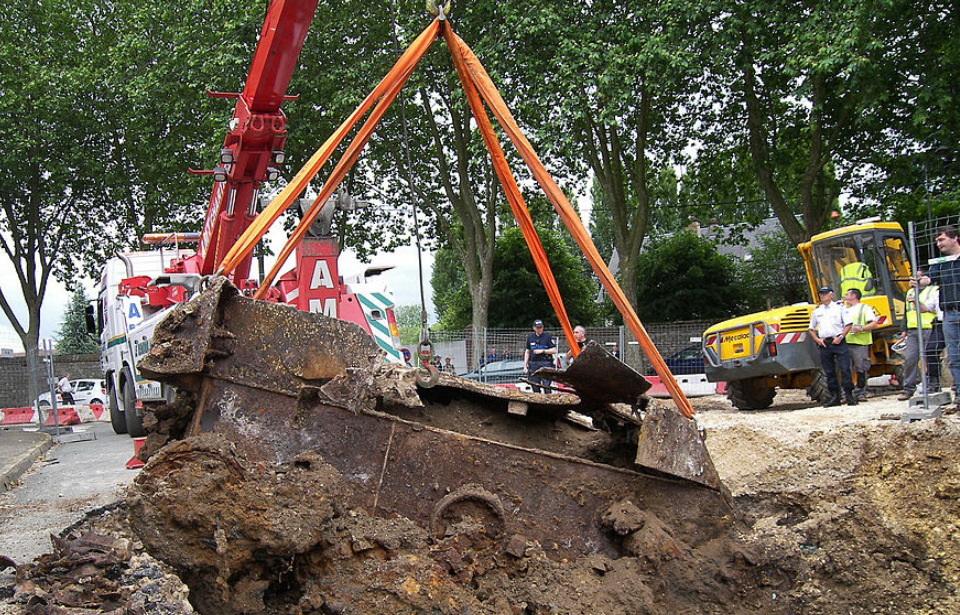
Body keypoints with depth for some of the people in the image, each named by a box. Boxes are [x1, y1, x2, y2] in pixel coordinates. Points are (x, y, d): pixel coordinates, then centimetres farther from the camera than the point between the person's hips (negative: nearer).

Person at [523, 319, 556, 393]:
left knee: (546, 386, -10)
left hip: (545, 363, -4)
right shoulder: (530, 337, 13)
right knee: (535, 386, 5)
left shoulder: (548, 336, 3)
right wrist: (525, 366, 11)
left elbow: (554, 351, 0)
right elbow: (527, 352, 17)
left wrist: (542, 351, -10)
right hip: (533, 364, 4)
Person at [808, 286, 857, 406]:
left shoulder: (839, 307, 5)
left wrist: (840, 337, -10)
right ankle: (835, 396, 10)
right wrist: (817, 340, 3)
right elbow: (811, 329, 19)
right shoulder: (816, 311, 14)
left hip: (839, 342, -3)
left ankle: (849, 395, -3)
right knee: (829, 371, 4)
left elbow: (848, 324, 2)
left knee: (845, 368, -8)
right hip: (824, 344, 3)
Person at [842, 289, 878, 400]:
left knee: (861, 370, -3)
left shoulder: (865, 308, 7)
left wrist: (861, 328, -17)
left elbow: (874, 324, -2)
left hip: (860, 343, -5)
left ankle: (860, 393, 5)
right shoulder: (845, 309, 26)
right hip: (845, 343, 5)